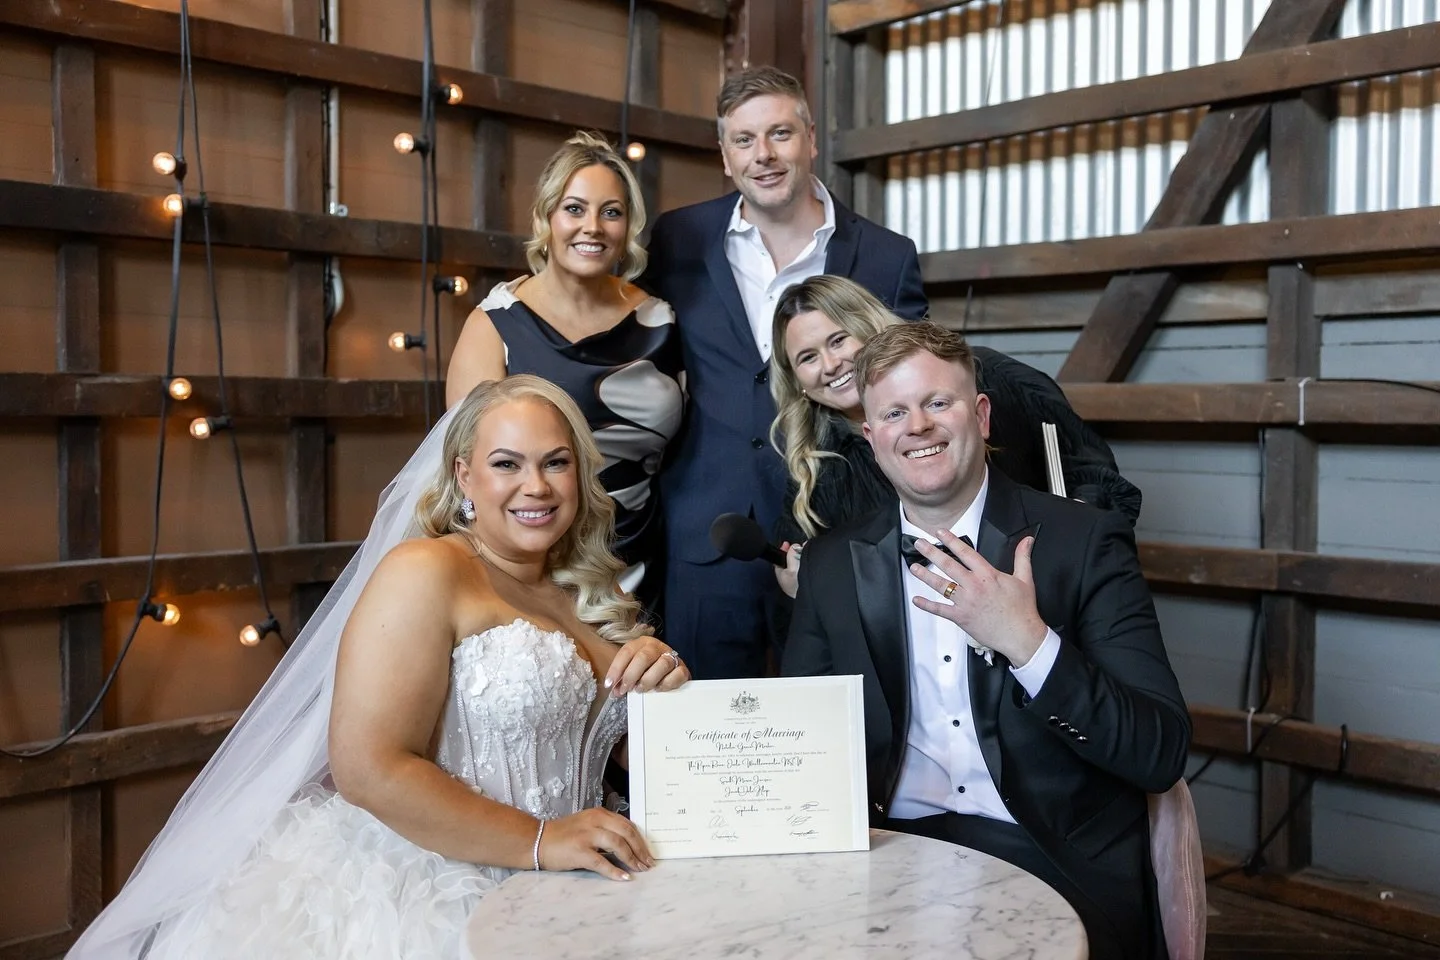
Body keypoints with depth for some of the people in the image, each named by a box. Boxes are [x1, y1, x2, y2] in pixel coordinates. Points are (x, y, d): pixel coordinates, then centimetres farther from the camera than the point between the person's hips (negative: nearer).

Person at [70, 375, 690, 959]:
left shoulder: (595, 597, 13)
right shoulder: (425, 573, -8)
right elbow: (368, 769, -17)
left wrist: (667, 690, -6)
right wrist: (540, 842, -20)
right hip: (401, 885, -7)